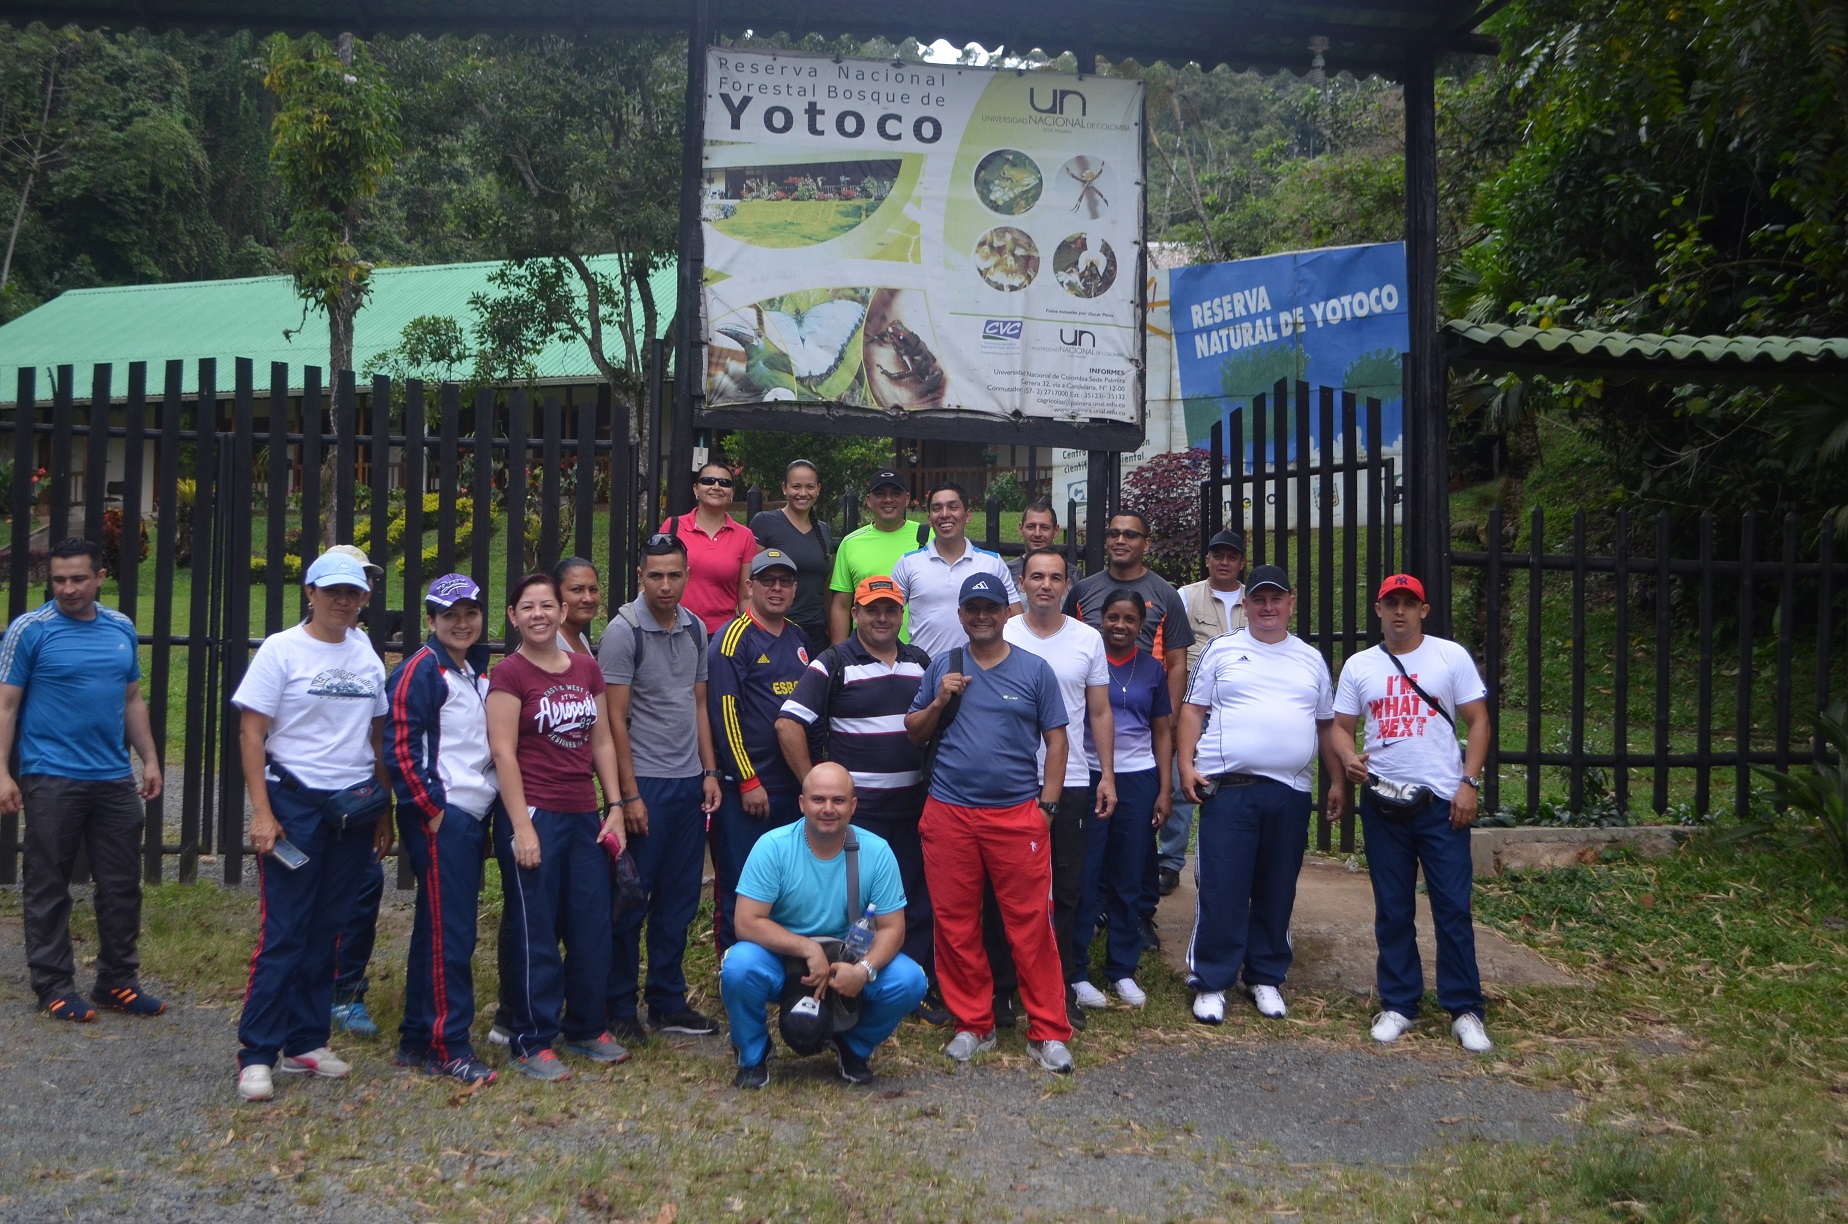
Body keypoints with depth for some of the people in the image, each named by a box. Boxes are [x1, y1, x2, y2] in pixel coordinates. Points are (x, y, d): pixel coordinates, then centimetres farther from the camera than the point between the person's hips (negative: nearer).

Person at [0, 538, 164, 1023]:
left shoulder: (121, 628, 9)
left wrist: (150, 759, 11)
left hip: (115, 780, 5)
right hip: (52, 781, -4)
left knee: (122, 887, 9)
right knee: (48, 888, 5)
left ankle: (118, 981, 19)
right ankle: (53, 985, 16)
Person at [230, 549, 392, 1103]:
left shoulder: (366, 655, 10)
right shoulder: (282, 650, -4)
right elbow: (251, 733, -7)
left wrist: (385, 808, 12)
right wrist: (261, 810, -14)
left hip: (355, 807, 5)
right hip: (295, 804, -5)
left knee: (327, 932, 10)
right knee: (283, 933, -5)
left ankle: (306, 1042, 21)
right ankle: (256, 1053, 4)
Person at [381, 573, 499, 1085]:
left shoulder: (477, 671, 16)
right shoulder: (419, 671, -9)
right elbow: (401, 749, -15)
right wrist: (433, 809, -15)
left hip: (473, 816, 9)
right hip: (439, 818, -8)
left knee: (437, 929, 13)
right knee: (450, 932, -6)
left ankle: (416, 1042, 22)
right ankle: (451, 1048, 2)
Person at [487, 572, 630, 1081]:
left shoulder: (586, 668, 11)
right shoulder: (508, 674, -6)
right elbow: (503, 752, -11)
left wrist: (615, 807, 7)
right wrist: (521, 827, -15)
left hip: (585, 816, 6)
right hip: (535, 815, -5)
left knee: (592, 927, 10)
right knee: (536, 933, 2)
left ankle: (587, 1028, 26)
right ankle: (533, 1042, 14)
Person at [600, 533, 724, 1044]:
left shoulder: (695, 629, 8)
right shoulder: (623, 631, -10)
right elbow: (615, 719, -12)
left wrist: (710, 771, 8)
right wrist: (628, 795, -14)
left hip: (689, 782, 6)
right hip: (645, 782, -6)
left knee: (680, 899, 11)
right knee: (631, 901, 3)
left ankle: (668, 1002, 23)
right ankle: (620, 1007, 16)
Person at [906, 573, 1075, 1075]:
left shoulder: (1035, 670, 5)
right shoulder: (941, 667, 10)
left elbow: (1056, 739, 5)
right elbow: (913, 733, 14)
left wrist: (1047, 805, -2)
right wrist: (939, 701, -5)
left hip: (1018, 814, -2)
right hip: (949, 815, 2)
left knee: (1031, 923, -2)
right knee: (955, 925, 7)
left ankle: (1048, 1032, 8)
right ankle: (972, 1025, 21)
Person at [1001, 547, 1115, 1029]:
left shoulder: (1088, 639, 5)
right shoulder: (1001, 637, 0)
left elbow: (1100, 712, 8)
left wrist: (1107, 774, 2)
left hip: (1071, 781, 1)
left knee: (1067, 889, 7)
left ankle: (1065, 984, 18)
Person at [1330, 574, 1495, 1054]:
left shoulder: (1451, 656, 1)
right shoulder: (1358, 665, 7)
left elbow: (1477, 720, 1)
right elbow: (1341, 727, 8)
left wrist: (1469, 783, -8)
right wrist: (1349, 758, -14)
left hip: (1442, 801, -2)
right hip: (1382, 803, 2)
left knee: (1453, 907, 0)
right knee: (1393, 910, 10)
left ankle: (1464, 1009, 10)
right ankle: (1398, 1004, 20)